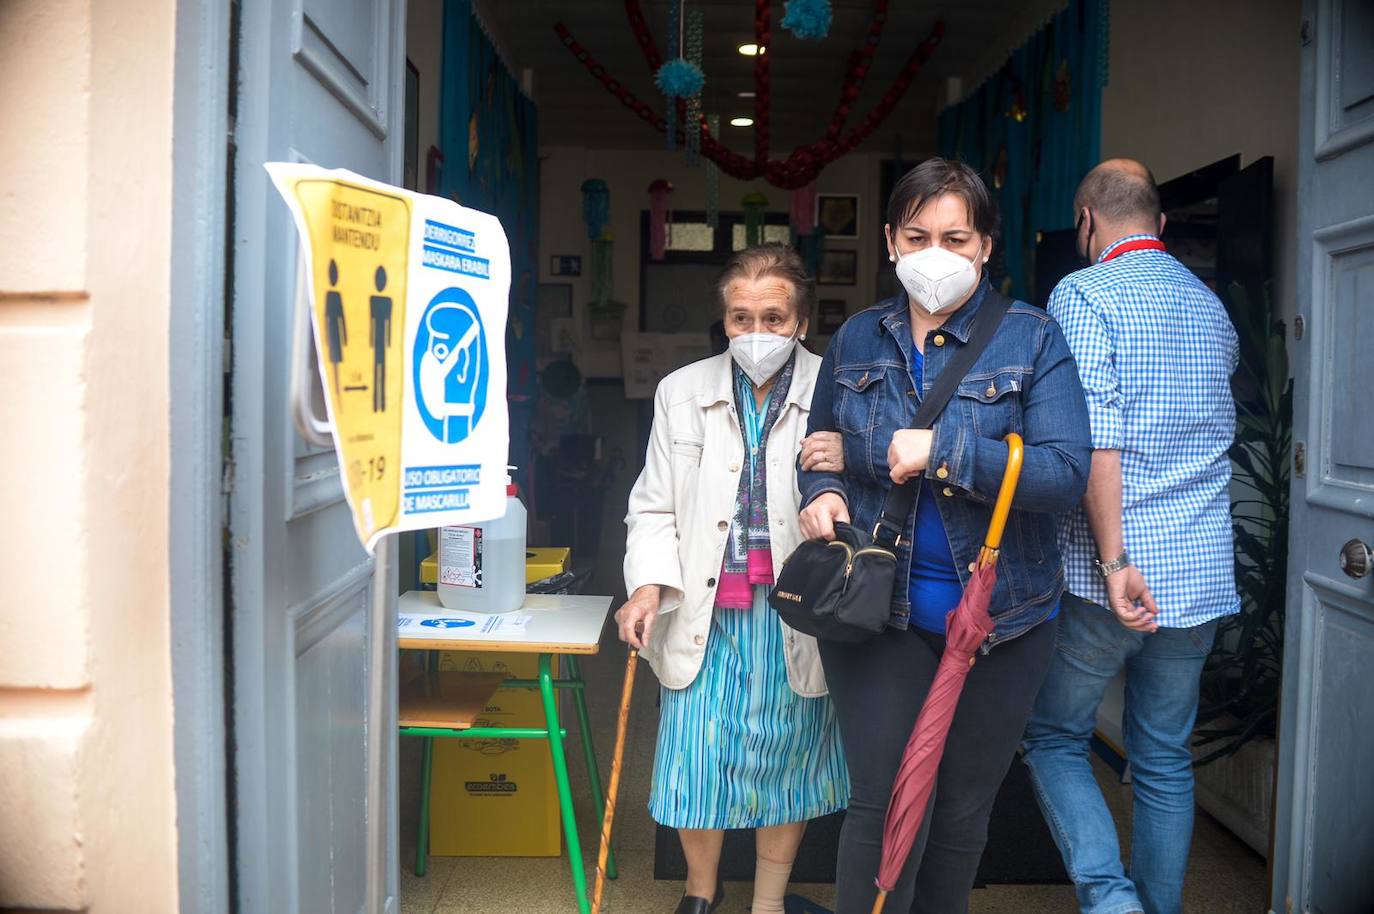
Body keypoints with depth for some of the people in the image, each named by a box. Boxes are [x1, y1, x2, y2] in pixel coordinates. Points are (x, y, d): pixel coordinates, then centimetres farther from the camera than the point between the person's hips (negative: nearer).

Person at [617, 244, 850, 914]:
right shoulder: (682, 392, 6)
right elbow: (654, 506, 8)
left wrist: (848, 470, -20)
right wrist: (648, 585, -7)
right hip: (703, 612, 1)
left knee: (785, 756, 11)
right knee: (696, 755, 6)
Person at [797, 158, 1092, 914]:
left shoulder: (1031, 340, -5)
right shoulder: (856, 339, 5)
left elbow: (1066, 473, -16)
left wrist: (942, 448, -24)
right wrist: (822, 494, -5)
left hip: (998, 615, 0)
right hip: (876, 605, 1)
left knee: (963, 809, 16)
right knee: (884, 807, 0)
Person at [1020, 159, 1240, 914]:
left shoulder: (1082, 294, -7)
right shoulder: (1212, 307, 15)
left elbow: (1096, 435, -19)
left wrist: (1115, 560, -20)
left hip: (1111, 572, -6)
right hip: (1202, 572, 6)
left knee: (1054, 737, 10)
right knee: (1164, 759, 15)